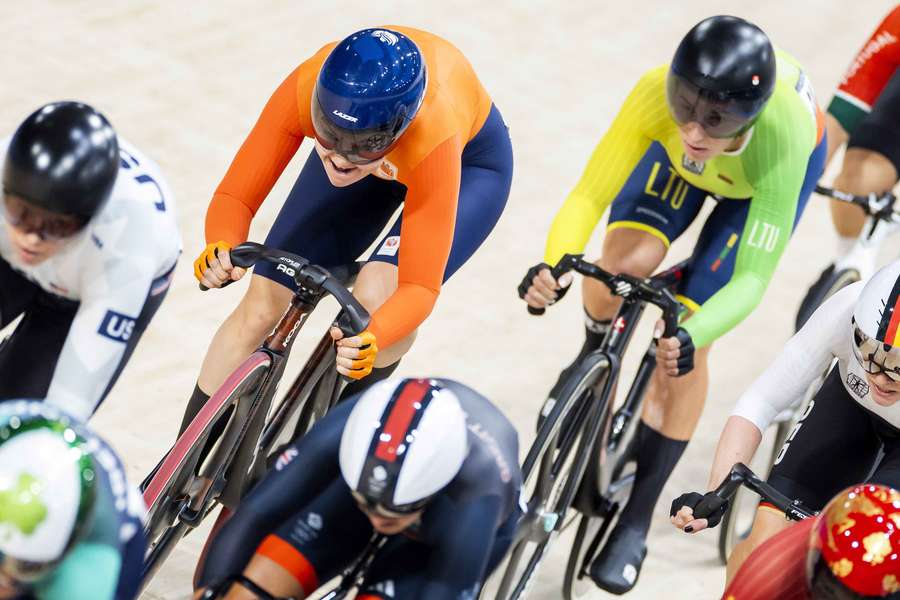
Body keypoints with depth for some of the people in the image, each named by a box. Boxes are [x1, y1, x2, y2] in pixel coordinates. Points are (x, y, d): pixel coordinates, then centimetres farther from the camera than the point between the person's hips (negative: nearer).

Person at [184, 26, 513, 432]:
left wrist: (370, 343, -60)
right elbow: (234, 198, -28)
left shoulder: (433, 139, -45)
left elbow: (419, 287, -40)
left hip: (468, 163, -3)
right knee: (261, 307, -7)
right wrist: (221, 249, -50)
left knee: (377, 296, -29)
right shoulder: (305, 90, -38)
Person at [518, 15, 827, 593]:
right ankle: (594, 356, 15)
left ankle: (637, 520, 3)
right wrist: (556, 265, -56)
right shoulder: (657, 95, -40)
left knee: (683, 344, -12)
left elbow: (752, 279, -41)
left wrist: (692, 337, -59)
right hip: (674, 159, 2)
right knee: (624, 263, -24)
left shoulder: (778, 136, -44)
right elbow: (588, 197, -36)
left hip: (766, 172, -2)